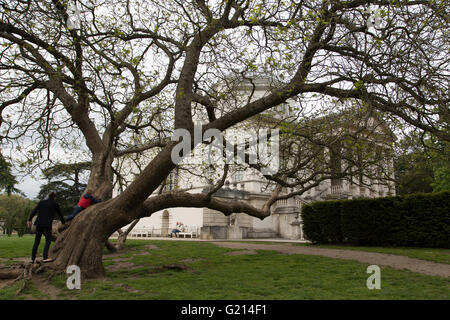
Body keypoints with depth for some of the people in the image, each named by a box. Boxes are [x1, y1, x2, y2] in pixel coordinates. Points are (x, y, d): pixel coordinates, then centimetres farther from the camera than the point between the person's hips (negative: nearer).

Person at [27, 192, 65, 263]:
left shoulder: (41, 202, 13)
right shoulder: (55, 204, 6)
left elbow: (34, 211, 3)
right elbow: (60, 214, 16)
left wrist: (29, 220, 1)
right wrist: (63, 222, 31)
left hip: (39, 224, 4)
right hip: (47, 224, -4)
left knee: (36, 241, 11)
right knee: (48, 241, -4)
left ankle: (32, 259, 14)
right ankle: (45, 258, -18)